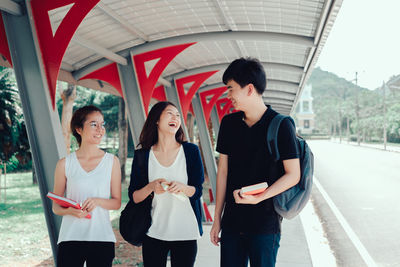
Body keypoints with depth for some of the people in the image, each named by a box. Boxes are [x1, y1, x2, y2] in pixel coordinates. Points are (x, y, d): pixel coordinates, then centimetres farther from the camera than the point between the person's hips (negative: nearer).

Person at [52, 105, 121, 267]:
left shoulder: (112, 161, 4)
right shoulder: (65, 164, 2)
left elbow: (117, 203, 7)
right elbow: (56, 207, 8)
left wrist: (98, 201, -13)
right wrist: (70, 210, -14)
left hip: (102, 238, 1)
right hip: (70, 239, -1)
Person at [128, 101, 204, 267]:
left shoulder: (191, 151, 1)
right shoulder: (142, 155, 1)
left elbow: (198, 190, 2)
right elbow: (133, 197, 2)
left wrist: (182, 188, -19)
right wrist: (151, 187, -17)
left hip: (185, 233, 0)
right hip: (154, 233, 0)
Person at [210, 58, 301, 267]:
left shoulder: (281, 125, -9)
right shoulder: (229, 123, 5)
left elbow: (293, 175, -10)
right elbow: (223, 171, 9)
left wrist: (259, 197, -23)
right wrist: (217, 218, 9)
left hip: (265, 223, -4)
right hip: (232, 220, 4)